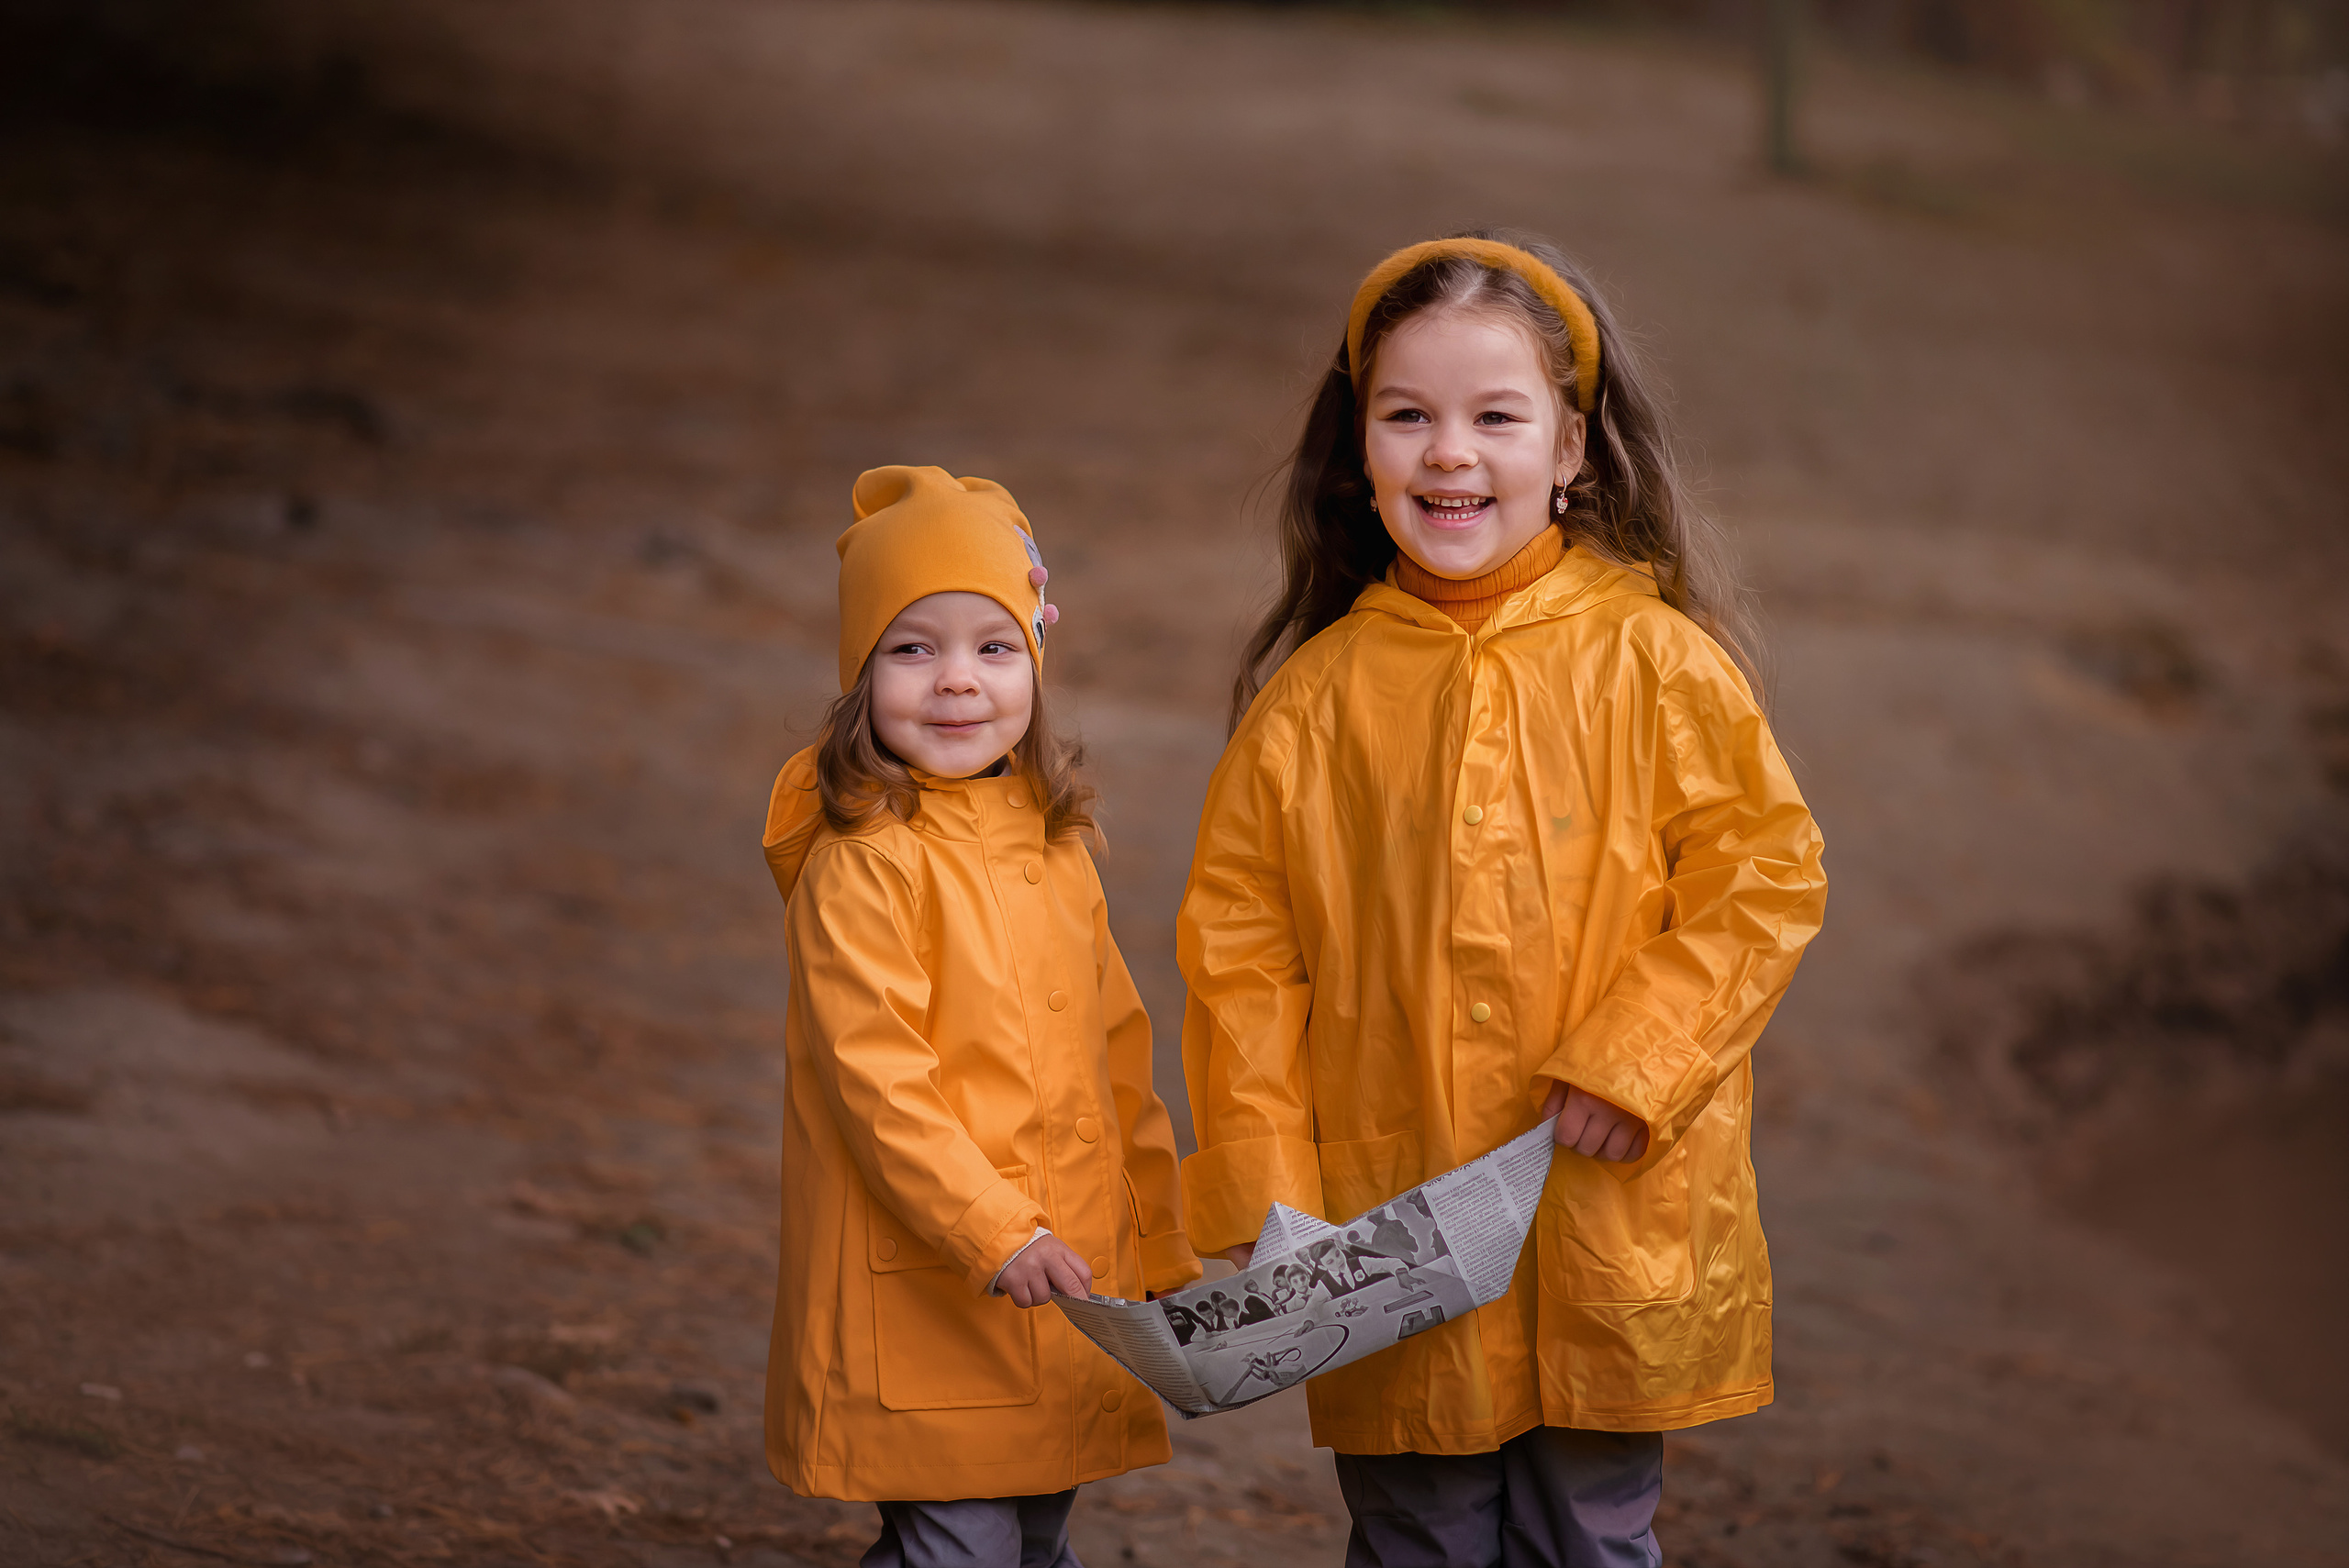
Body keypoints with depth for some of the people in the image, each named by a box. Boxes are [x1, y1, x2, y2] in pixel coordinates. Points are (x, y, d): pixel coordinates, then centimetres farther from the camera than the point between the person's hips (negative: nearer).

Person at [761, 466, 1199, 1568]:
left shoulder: (1053, 850, 11)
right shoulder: (863, 865, -13)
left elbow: (1115, 1061, 16)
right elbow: (874, 1080, -17)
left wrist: (1162, 1255, 17)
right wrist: (996, 1235, -22)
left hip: (1062, 1288, 7)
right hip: (921, 1300, -7)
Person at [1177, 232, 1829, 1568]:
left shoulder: (1655, 662, -3)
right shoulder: (1311, 700, 2)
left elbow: (1765, 878, -4)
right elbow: (1240, 953, 4)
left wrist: (1631, 1063, -14)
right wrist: (1259, 1194, -2)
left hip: (1611, 1241, -1)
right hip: (1394, 1250, 1)